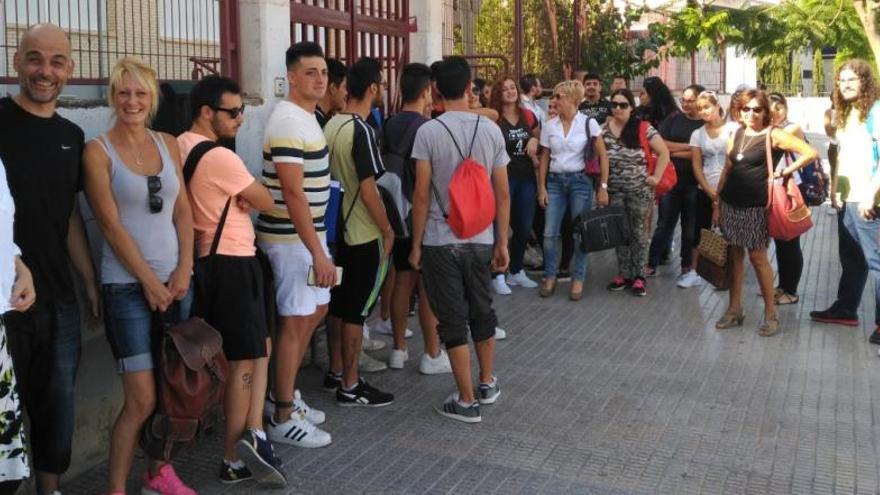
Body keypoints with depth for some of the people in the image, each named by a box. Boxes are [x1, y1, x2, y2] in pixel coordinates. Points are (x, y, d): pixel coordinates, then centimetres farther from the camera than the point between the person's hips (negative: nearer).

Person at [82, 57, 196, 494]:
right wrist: (150, 281, -10)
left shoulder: (168, 144, 9)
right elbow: (112, 226, -10)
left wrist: (183, 270, -3)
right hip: (128, 285, -5)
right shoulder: (98, 151, -5)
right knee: (142, 400, -6)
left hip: (175, 280, 5)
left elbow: (182, 211, 8)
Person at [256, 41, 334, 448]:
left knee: (314, 311, 17)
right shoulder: (288, 122, -19)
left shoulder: (307, 117, 12)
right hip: (292, 237, -10)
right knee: (296, 321, -3)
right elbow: (293, 192, -24)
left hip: (307, 231, 10)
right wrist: (318, 252, -25)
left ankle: (286, 395, 30)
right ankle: (283, 418, 8)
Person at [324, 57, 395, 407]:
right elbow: (367, 190, -21)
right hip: (365, 234, -8)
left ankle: (337, 370, 28)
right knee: (356, 310, -1)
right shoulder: (361, 131, -19)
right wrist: (387, 230, -10)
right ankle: (350, 386, 8)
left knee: (339, 305, 16)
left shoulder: (332, 126, 6)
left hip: (339, 229, 8)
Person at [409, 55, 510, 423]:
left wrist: (416, 244, -2)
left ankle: (467, 401, 11)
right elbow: (503, 194, 2)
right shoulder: (491, 130, 1)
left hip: (440, 241, -4)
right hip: (481, 240, 4)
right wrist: (502, 243, 10)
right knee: (482, 311, 20)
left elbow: (422, 194, -11)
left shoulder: (428, 132, -9)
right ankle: (488, 384, 35)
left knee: (453, 320, 4)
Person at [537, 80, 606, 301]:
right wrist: (542, 187, 3)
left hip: (580, 181, -3)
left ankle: (578, 279, 13)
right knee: (550, 233, 0)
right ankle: (550, 277, 14)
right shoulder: (549, 126, 4)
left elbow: (603, 156, -3)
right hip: (555, 181, 3)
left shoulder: (588, 123, -5)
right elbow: (544, 158, 9)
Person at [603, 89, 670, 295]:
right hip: (614, 190, 2)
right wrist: (602, 187, -2)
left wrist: (656, 177, -7)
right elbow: (598, 160, 3)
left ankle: (639, 276, 12)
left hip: (639, 189, -2)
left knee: (638, 231, 5)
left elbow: (664, 152, -2)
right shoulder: (603, 129, 2)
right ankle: (624, 274, 19)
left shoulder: (643, 129, -4)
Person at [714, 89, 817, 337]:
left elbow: (811, 153, -11)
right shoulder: (736, 134, 11)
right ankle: (734, 309, 18)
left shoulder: (773, 135, -6)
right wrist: (716, 202, 10)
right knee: (734, 255, 9)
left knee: (757, 257, -4)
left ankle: (770, 314, 8)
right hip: (730, 203, 5)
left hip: (756, 206, -5)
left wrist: (783, 172, -9)